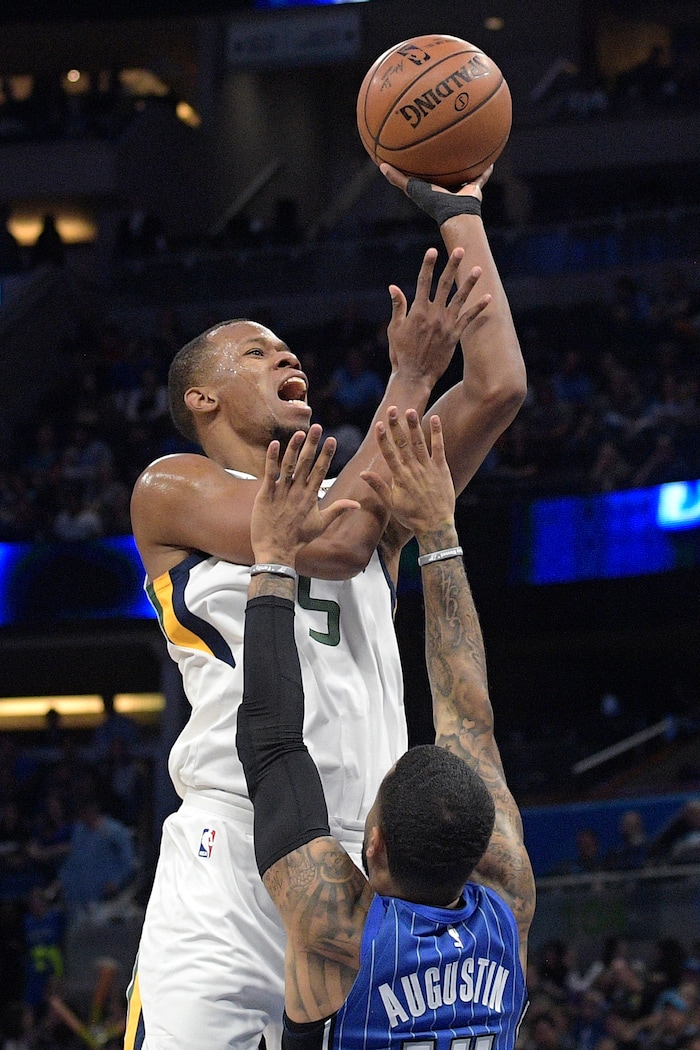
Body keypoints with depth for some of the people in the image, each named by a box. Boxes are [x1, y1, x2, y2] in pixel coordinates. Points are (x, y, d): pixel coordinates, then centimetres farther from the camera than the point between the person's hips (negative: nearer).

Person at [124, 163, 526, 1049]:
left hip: (367, 866, 5)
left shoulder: (366, 496, 24)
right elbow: (332, 542, -7)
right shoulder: (173, 488, 9)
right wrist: (410, 379, 1)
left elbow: (498, 386, 14)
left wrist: (458, 209, 16)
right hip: (233, 847, -5)